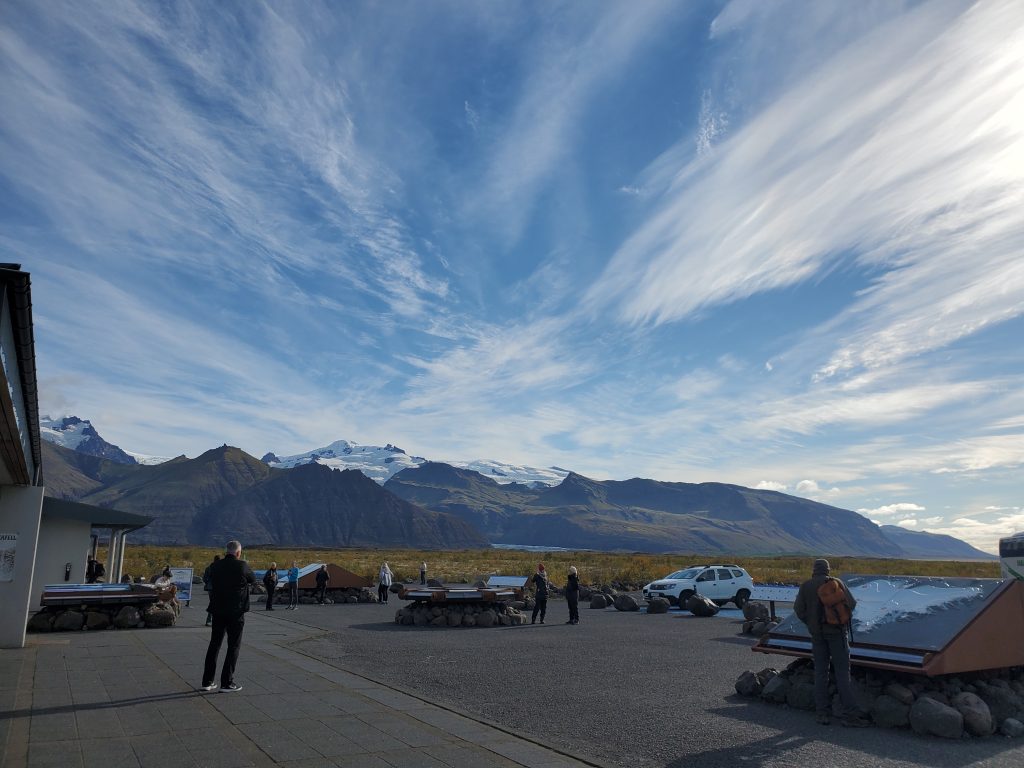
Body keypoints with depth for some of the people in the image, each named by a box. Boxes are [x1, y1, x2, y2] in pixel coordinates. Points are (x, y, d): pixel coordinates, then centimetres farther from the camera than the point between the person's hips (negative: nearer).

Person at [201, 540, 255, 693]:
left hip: (217, 610, 5)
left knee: (214, 644, 15)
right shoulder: (242, 566, -12)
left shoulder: (215, 566, 2)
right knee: (234, 646, 4)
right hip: (236, 611, -5)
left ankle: (207, 681, 19)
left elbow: (211, 583, 15)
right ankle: (227, 682, 3)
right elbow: (253, 580, 3)